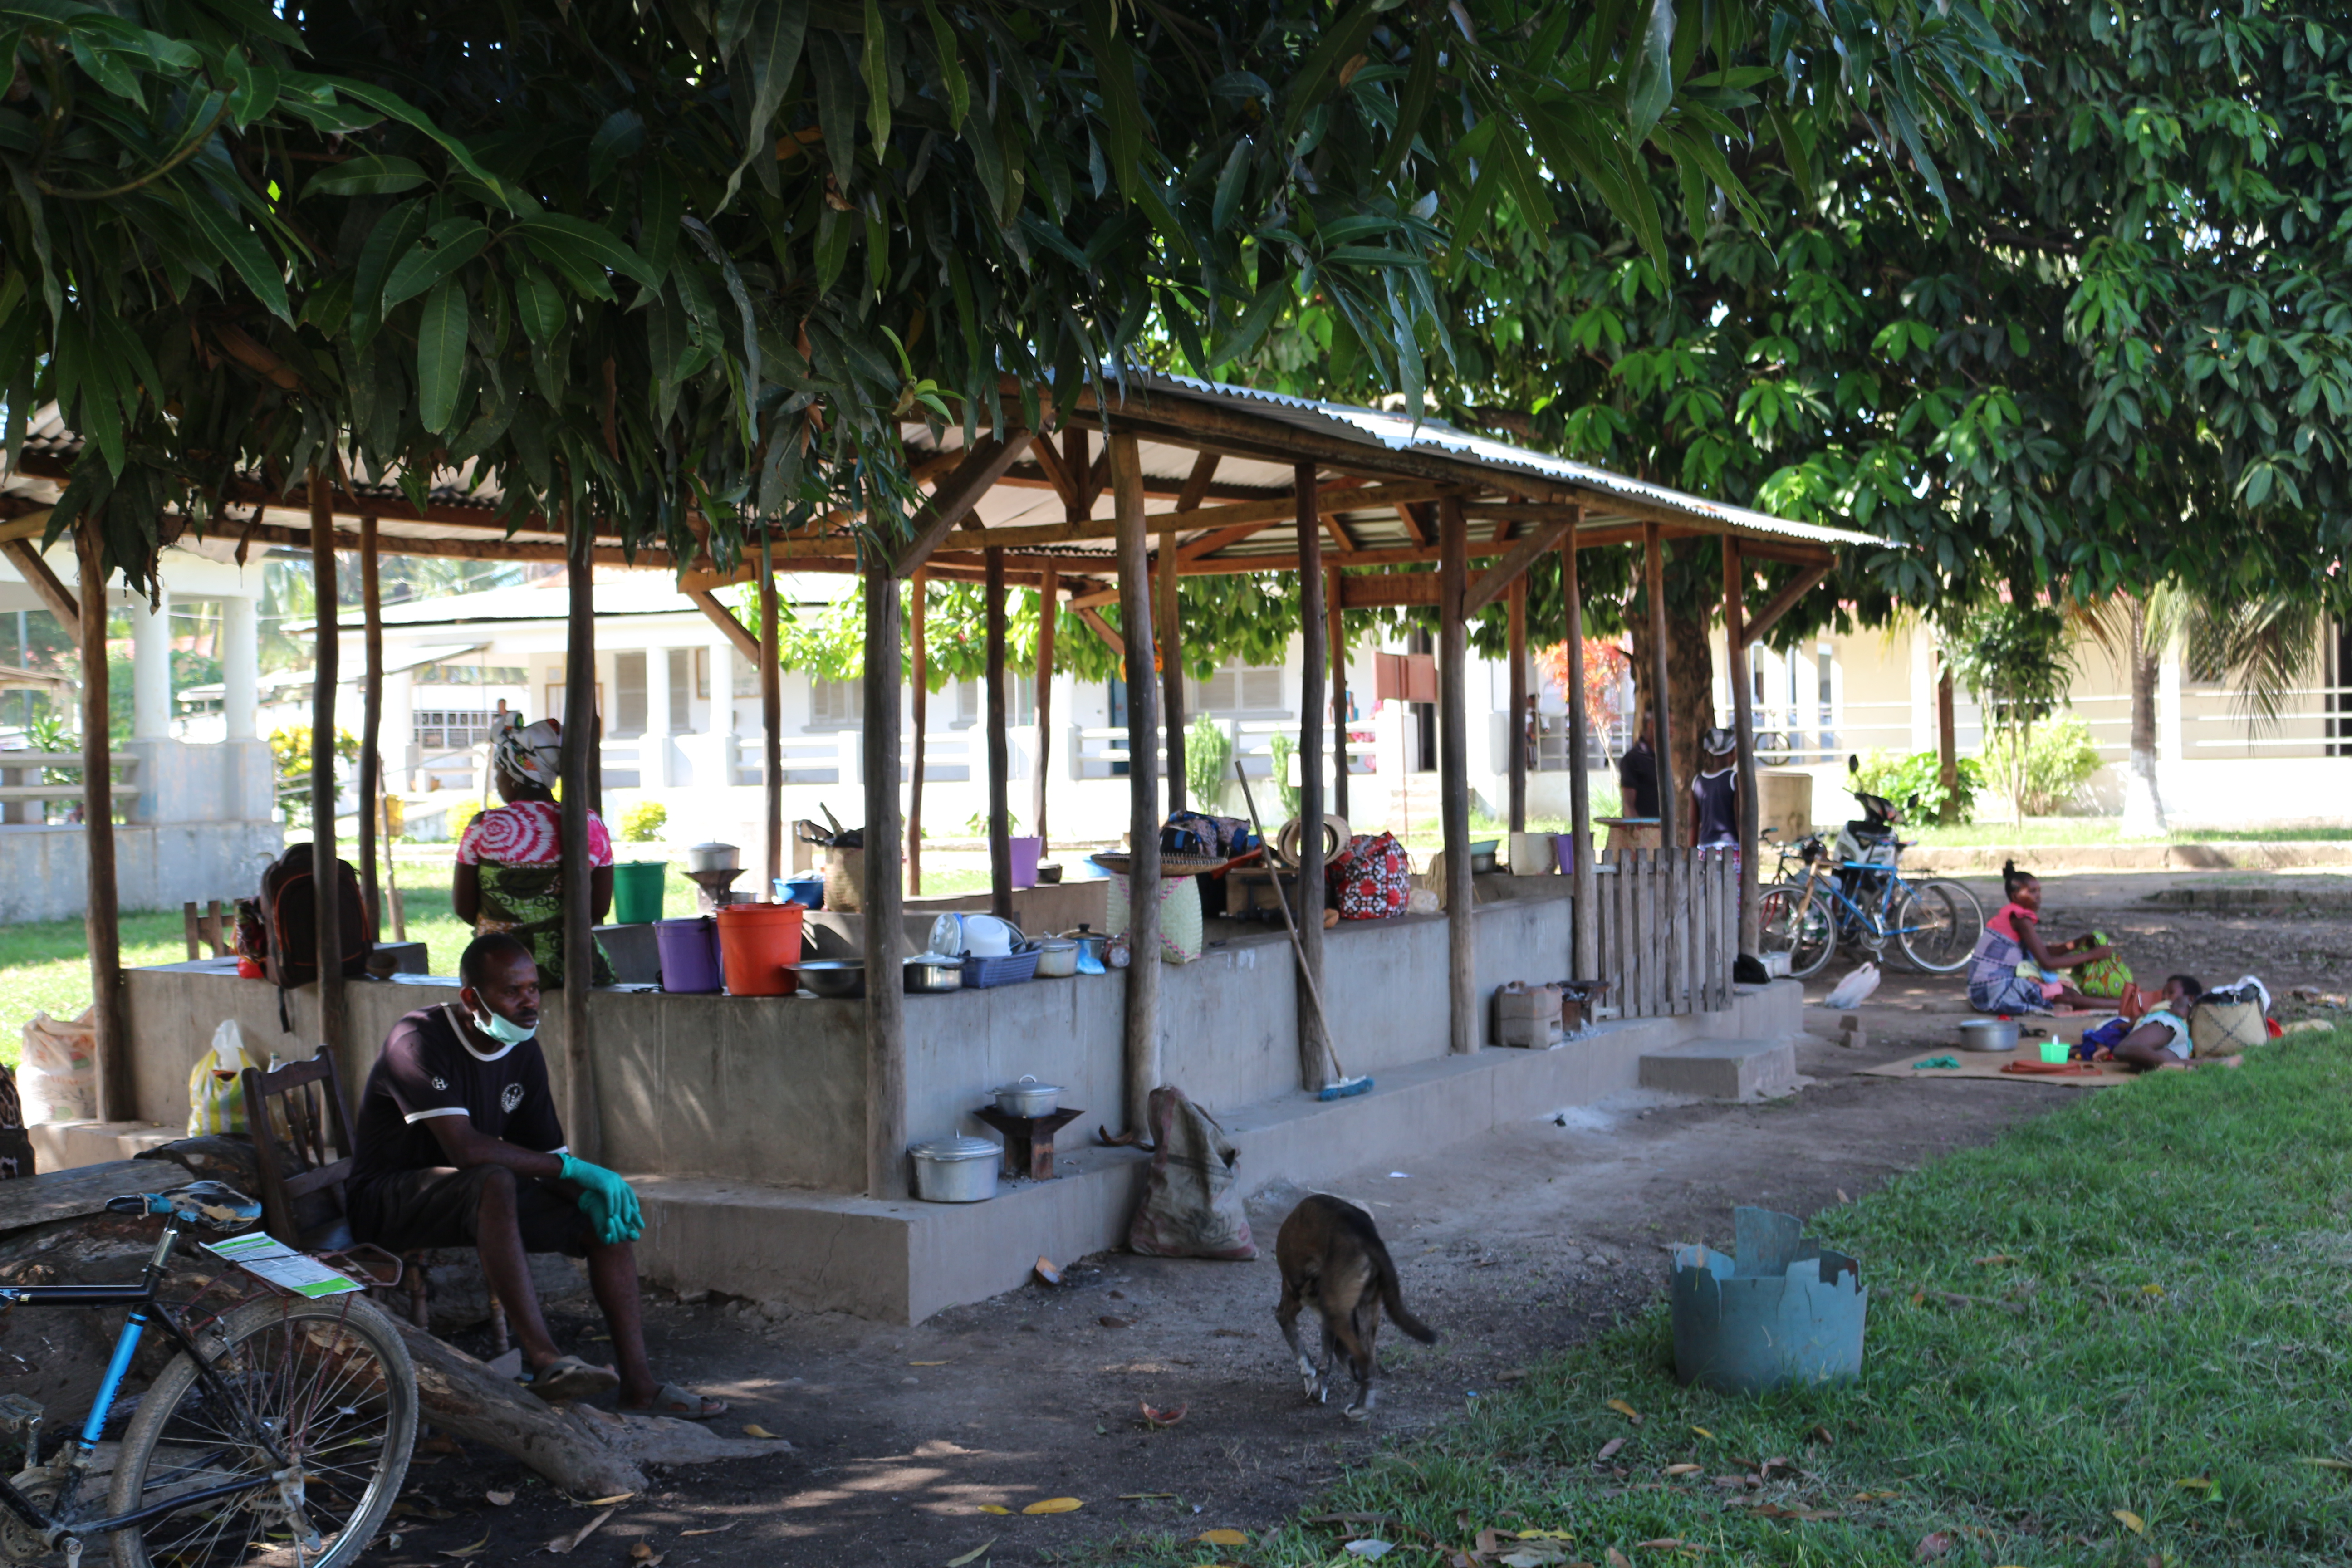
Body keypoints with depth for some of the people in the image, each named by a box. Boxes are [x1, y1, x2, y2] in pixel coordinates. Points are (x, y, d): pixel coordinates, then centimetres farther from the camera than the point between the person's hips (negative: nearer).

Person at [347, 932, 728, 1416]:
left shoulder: (523, 1050, 4)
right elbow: (464, 1148, -32)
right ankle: (546, 1363, -44)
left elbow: (546, 1154, 6)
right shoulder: (419, 1041, -21)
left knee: (606, 1220, -8)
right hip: (388, 1201, -8)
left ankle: (638, 1384, -9)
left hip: (479, 1196, 8)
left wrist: (590, 1197, -18)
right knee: (494, 1182, -38)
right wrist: (575, 1169, -27)